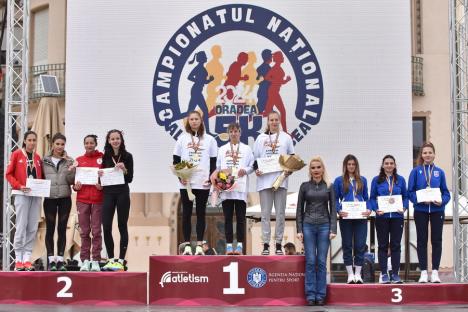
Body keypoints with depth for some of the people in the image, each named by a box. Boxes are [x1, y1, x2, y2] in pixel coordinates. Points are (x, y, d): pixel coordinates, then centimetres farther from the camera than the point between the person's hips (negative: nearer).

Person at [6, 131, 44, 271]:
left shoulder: (38, 157, 13)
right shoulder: (16, 154, 0)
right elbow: (8, 174, -2)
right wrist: (19, 186, -15)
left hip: (36, 195, 4)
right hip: (22, 195, -4)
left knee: (33, 228, 2)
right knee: (21, 226, -7)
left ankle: (27, 258, 6)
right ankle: (18, 259, -2)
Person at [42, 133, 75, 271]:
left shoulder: (69, 161, 6)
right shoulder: (45, 161, 5)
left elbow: (71, 181, 1)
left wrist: (71, 170, -15)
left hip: (65, 198, 1)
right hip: (49, 198, 0)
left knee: (62, 229, 3)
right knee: (50, 229, 1)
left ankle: (60, 259, 7)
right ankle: (51, 260, 5)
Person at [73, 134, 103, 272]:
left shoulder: (102, 158, 4)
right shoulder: (78, 160, 12)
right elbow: (74, 179, 14)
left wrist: (102, 185, -14)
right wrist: (75, 186, -6)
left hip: (98, 200, -2)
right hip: (82, 200, 2)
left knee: (96, 231, -2)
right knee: (84, 231, 4)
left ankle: (96, 261, 3)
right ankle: (85, 260, 9)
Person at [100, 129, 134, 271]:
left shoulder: (127, 156, 1)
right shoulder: (105, 157, 8)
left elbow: (130, 179, 0)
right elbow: (102, 177, 14)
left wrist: (124, 170, -18)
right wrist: (100, 175, -7)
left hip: (122, 193, -2)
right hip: (108, 193, 2)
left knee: (122, 226, 3)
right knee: (106, 227, -2)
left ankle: (121, 260, 6)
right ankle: (110, 259, 10)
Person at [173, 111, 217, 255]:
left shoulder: (209, 139, 7)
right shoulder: (182, 139, 7)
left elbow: (213, 162, 6)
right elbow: (175, 160, 6)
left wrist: (211, 178, -7)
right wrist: (180, 176, -8)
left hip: (203, 183, 0)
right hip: (186, 183, 0)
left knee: (201, 213, 2)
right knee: (186, 213, 1)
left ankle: (199, 245, 5)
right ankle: (187, 245, 4)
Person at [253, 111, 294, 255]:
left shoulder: (286, 138, 8)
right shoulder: (261, 138, 10)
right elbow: (255, 158, 12)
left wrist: (289, 170, -5)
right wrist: (256, 169, -6)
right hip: (264, 180, 0)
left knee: (280, 213, 2)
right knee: (265, 213, 1)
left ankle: (278, 244, 8)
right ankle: (266, 244, 4)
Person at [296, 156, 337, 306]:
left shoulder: (329, 187, 6)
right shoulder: (305, 186, 5)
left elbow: (333, 209, 4)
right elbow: (299, 209, 6)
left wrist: (333, 229, -5)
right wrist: (299, 229, -1)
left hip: (324, 226, 0)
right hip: (308, 226, 0)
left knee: (321, 262, 1)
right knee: (310, 261, -2)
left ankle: (321, 295, 7)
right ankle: (310, 295, 3)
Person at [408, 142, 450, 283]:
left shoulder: (439, 172, 5)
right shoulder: (416, 171, 1)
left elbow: (446, 193, 6)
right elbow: (410, 192, 0)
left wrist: (441, 201, -14)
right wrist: (420, 199, -17)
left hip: (437, 210, 1)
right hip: (421, 210, -1)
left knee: (436, 240, 3)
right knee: (422, 241, 3)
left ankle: (435, 271, 9)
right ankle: (423, 272, 9)